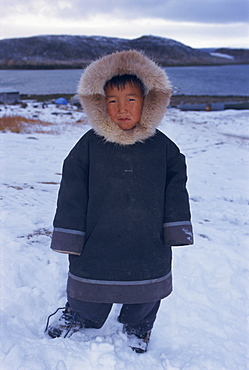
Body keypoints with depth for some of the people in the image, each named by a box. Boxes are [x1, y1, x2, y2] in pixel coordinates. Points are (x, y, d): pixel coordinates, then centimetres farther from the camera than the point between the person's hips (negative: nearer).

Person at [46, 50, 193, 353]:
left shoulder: (162, 147, -5)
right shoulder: (89, 145, -9)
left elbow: (176, 189, 4)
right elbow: (72, 193, -5)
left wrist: (175, 231, 2)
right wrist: (70, 237, -5)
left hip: (149, 247, 1)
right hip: (96, 245, -1)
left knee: (146, 294, 19)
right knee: (89, 293, 18)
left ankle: (138, 326, 49)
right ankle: (80, 316, 50)